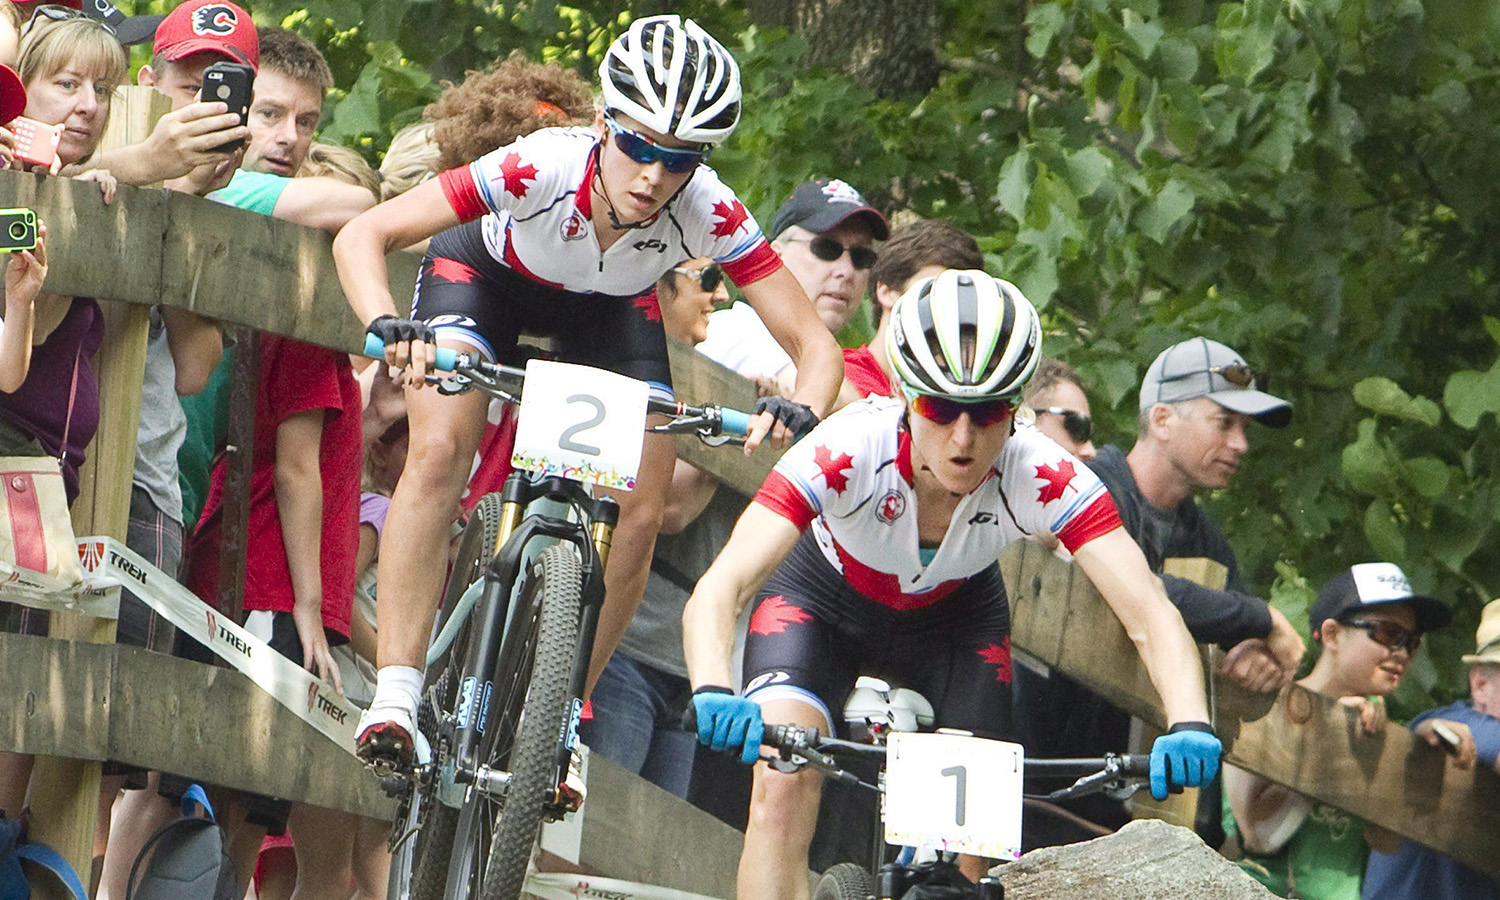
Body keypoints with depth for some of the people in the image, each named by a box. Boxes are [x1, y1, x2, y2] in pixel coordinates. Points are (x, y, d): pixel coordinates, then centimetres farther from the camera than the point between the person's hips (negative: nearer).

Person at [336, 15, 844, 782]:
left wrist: (801, 411, -52)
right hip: (486, 275, -2)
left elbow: (814, 344, -30)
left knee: (639, 515, -11)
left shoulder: (708, 214, -35)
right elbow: (362, 237, -39)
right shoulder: (542, 168, -40)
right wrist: (389, 327, -58)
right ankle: (394, 698, -23)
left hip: (609, 308, 2)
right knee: (439, 454, -25)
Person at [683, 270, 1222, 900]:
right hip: (824, 598, -2)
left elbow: (1148, 613, -39)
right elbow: (716, 591, -47)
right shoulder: (849, 449, -39)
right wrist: (713, 695, -67)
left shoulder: (1042, 476, -34)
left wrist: (1189, 725, -58)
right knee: (783, 783, -25)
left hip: (954, 614, 2)